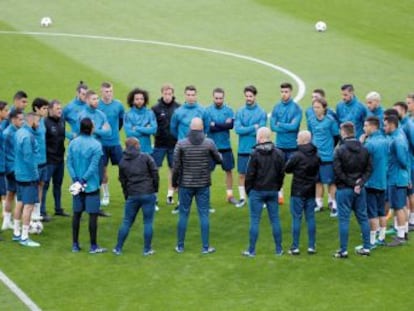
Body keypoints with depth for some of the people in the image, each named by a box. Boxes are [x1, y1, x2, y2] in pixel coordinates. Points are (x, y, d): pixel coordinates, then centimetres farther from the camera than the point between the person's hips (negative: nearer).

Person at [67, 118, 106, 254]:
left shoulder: (73, 143, 0)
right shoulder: (96, 145, -13)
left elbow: (69, 163, -4)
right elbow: (94, 166, -17)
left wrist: (76, 179, -8)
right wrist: (84, 180, -13)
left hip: (77, 185, 5)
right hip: (92, 185, -4)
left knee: (76, 214, 12)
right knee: (93, 215, 2)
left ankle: (75, 245, 17)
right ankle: (93, 246, 5)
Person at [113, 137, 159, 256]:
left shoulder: (122, 162, 6)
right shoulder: (146, 157, -4)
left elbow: (122, 180, 10)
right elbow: (155, 173, -5)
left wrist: (126, 195, 18)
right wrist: (155, 189, 6)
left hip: (132, 196, 3)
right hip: (148, 194, -3)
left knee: (126, 222, 11)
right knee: (148, 222, 5)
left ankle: (118, 248, 14)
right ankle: (147, 249, 8)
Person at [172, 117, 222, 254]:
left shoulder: (181, 144, -7)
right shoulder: (209, 143, -6)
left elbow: (176, 166, -6)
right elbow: (219, 159, 8)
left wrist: (174, 183, 7)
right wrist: (219, 154, 31)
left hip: (185, 184, 0)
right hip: (203, 185, 0)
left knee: (183, 214, 8)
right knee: (204, 215, 5)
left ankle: (180, 246, 13)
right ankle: (205, 247, 6)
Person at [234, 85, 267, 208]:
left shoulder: (261, 112, -3)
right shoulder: (240, 112, 3)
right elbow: (237, 129, -9)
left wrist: (245, 130, -10)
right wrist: (253, 127, -14)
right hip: (243, 149, 2)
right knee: (242, 174, 8)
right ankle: (242, 198, 18)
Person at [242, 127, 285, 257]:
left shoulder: (255, 154, -12)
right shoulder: (278, 154, 2)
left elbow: (250, 174, -10)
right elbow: (281, 173, 6)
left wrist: (248, 189, 2)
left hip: (257, 191, -4)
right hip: (273, 191, 4)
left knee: (255, 221, 0)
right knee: (275, 220, 9)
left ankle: (251, 250, 3)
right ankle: (279, 249, 12)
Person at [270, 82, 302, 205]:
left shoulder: (296, 108, -7)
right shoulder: (276, 107, 4)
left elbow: (294, 126, -17)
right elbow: (272, 126, -4)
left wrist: (280, 124, -7)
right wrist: (287, 128, -13)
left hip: (293, 145, -3)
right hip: (280, 144, 3)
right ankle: (279, 195, 19)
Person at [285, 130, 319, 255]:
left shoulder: (297, 156, -16)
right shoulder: (316, 156, 5)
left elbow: (287, 169, -7)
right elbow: (318, 173, 13)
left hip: (298, 191, -5)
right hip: (311, 191, 5)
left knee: (296, 218, 0)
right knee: (310, 218, 9)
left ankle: (295, 247, 0)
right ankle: (311, 246, 10)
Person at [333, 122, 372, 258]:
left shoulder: (340, 150, -13)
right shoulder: (364, 149, 3)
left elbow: (338, 172, -15)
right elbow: (369, 169, 1)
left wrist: (351, 183, -8)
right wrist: (359, 183, -6)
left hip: (344, 189, -5)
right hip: (360, 190, 5)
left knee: (344, 219, 0)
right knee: (363, 218, 12)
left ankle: (343, 250, 1)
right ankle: (366, 248, 16)